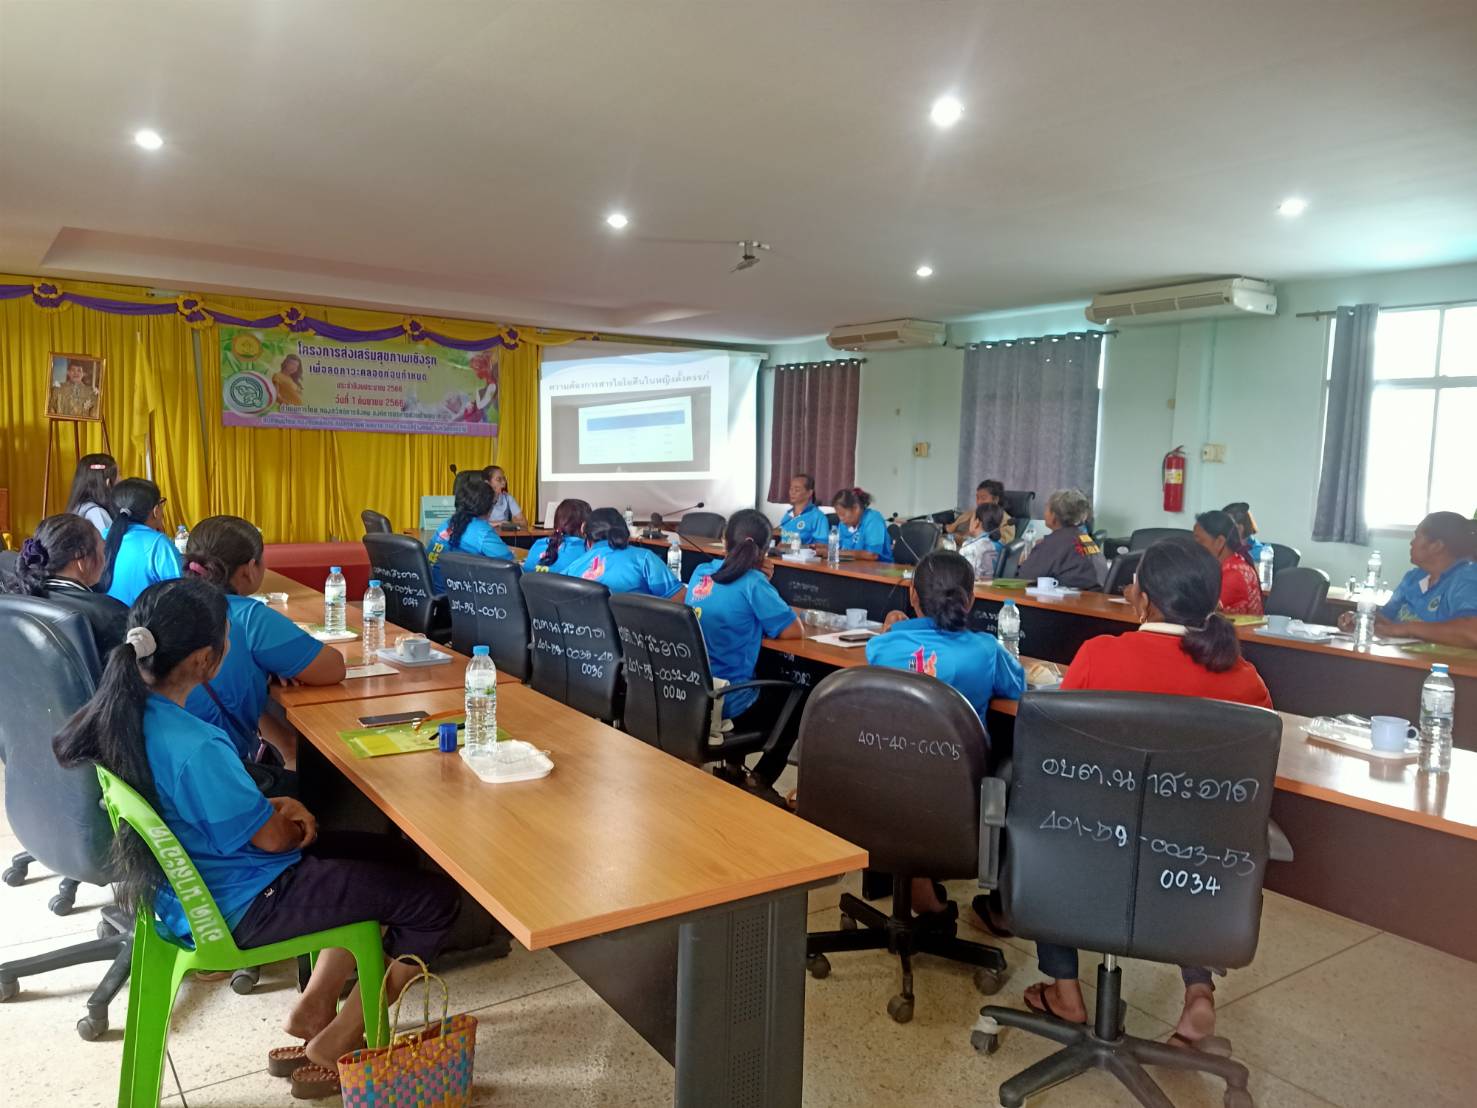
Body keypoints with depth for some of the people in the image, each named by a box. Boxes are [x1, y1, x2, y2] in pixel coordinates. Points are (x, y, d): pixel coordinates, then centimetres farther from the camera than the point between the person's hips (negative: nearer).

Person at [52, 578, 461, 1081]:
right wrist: (295, 819, 2)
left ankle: (314, 1007, 21)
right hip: (236, 906, -9)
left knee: (378, 851, 21)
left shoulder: (121, 709, -6)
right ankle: (336, 1046, 9)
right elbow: (273, 839, -20)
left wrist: (272, 807, -2)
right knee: (435, 900, -6)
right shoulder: (196, 747, -34)